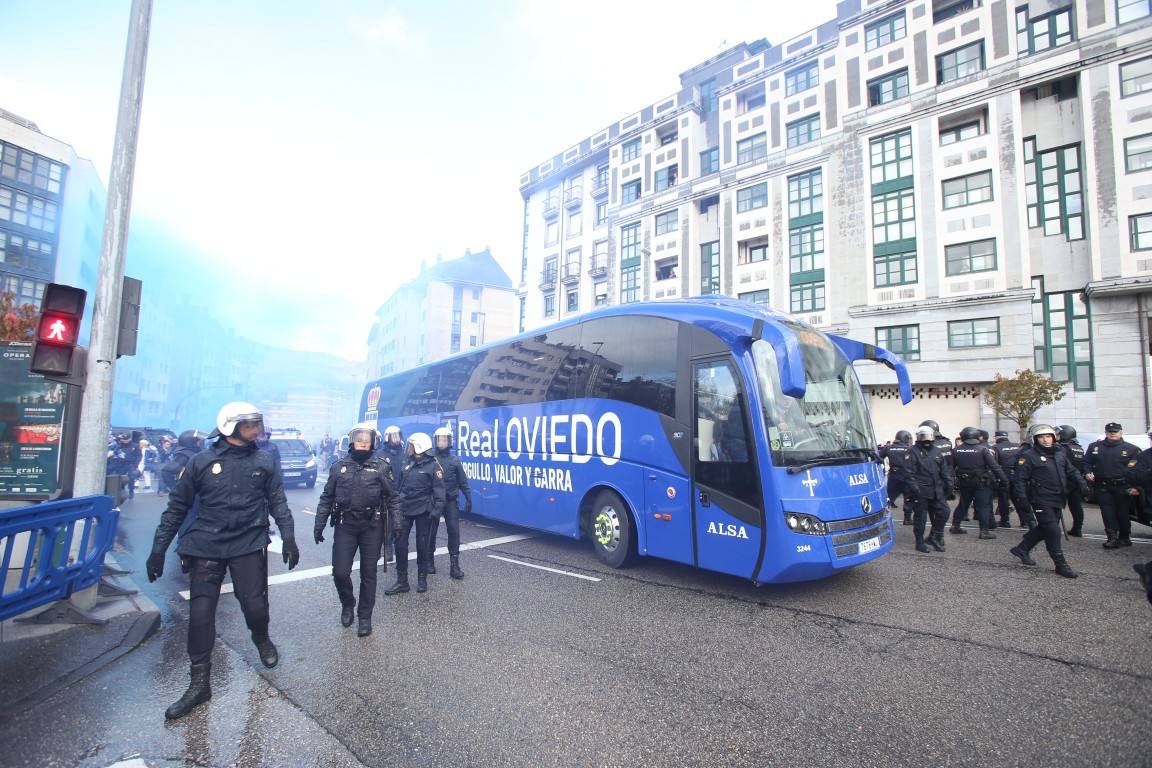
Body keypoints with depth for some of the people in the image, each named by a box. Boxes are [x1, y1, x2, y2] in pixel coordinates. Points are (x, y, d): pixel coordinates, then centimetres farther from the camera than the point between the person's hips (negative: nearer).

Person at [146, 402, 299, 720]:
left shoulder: (263, 460, 2)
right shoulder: (201, 462, -1)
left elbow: (277, 500, 6)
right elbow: (177, 507, 5)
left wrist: (288, 537, -1)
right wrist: (159, 549, 3)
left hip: (249, 545, 0)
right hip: (206, 546, 0)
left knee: (254, 606, 0)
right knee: (200, 613, 1)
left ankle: (262, 639, 35)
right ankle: (199, 683, 19)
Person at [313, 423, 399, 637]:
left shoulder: (381, 467, 1)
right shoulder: (339, 467, 6)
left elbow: (392, 497, 2)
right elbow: (326, 498, 9)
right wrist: (319, 525, 3)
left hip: (372, 526, -1)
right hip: (345, 526, 1)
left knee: (368, 573, 7)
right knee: (340, 572, -3)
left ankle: (365, 617, 22)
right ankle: (347, 604, 28)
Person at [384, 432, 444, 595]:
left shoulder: (433, 466, -10)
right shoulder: (407, 464, 9)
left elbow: (439, 490, -13)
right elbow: (398, 486, 17)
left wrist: (437, 509, -21)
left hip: (422, 511, -5)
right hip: (404, 509, 5)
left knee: (422, 545, 6)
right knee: (400, 543, 2)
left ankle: (422, 579, 22)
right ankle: (401, 581, 12)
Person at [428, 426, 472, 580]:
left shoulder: (455, 461, 5)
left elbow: (463, 482, 6)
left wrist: (468, 499, 0)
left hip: (451, 501, 1)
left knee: (454, 531, -4)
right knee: (431, 531, 9)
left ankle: (455, 564, 1)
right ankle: (430, 561, 27)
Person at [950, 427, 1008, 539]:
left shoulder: (957, 451, 0)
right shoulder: (983, 449, -9)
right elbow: (995, 466, -12)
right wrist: (1003, 480, -7)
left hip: (964, 483, 4)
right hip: (982, 483, -3)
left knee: (963, 504, 16)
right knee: (983, 506, 3)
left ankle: (955, 526, 21)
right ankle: (984, 531, 1)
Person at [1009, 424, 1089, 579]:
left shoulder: (1060, 454, 13)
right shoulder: (1029, 456, -9)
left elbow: (1071, 472, 21)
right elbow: (1020, 479, -11)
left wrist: (1082, 484, 2)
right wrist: (1022, 497, -20)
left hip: (1057, 500, 7)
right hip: (1041, 500, -7)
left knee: (1044, 528, 14)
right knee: (1052, 530, -6)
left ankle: (1021, 549, 29)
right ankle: (1061, 564, 1)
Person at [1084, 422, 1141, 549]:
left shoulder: (1132, 449, 2)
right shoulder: (1095, 447, 9)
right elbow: (1086, 463, 15)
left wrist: (1135, 487, -14)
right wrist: (1087, 473, -5)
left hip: (1123, 488, -1)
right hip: (1103, 487, 1)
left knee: (1122, 513, 6)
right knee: (1108, 512, -4)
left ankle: (1125, 537, 21)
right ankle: (1113, 538, -4)